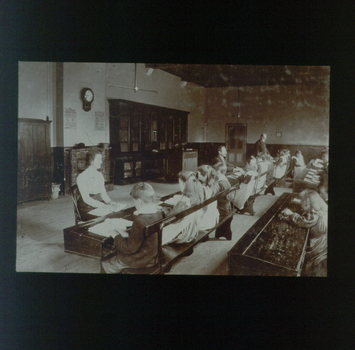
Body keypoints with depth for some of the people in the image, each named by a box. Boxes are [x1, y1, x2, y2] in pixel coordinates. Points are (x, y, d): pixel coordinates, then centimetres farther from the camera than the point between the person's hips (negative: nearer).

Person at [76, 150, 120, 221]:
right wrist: (105, 206, -27)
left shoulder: (100, 175, 13)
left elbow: (103, 193, 13)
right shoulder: (81, 177, -10)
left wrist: (111, 202, -9)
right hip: (88, 210, -6)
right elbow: (86, 199, -18)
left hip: (100, 206, 6)